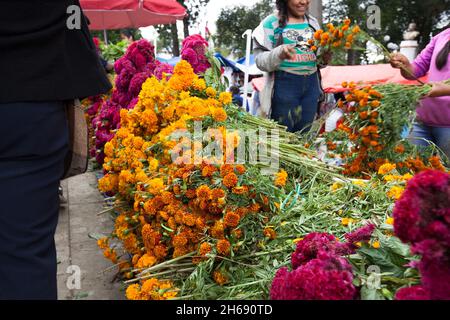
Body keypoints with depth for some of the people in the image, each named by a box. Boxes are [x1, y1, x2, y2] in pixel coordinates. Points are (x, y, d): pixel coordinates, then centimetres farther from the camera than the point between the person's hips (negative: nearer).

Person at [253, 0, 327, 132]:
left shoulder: (313, 22, 13)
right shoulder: (271, 23, -2)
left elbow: (320, 59, 20)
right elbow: (260, 60, -8)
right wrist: (279, 54, -26)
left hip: (311, 83, 5)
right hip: (284, 84, -5)